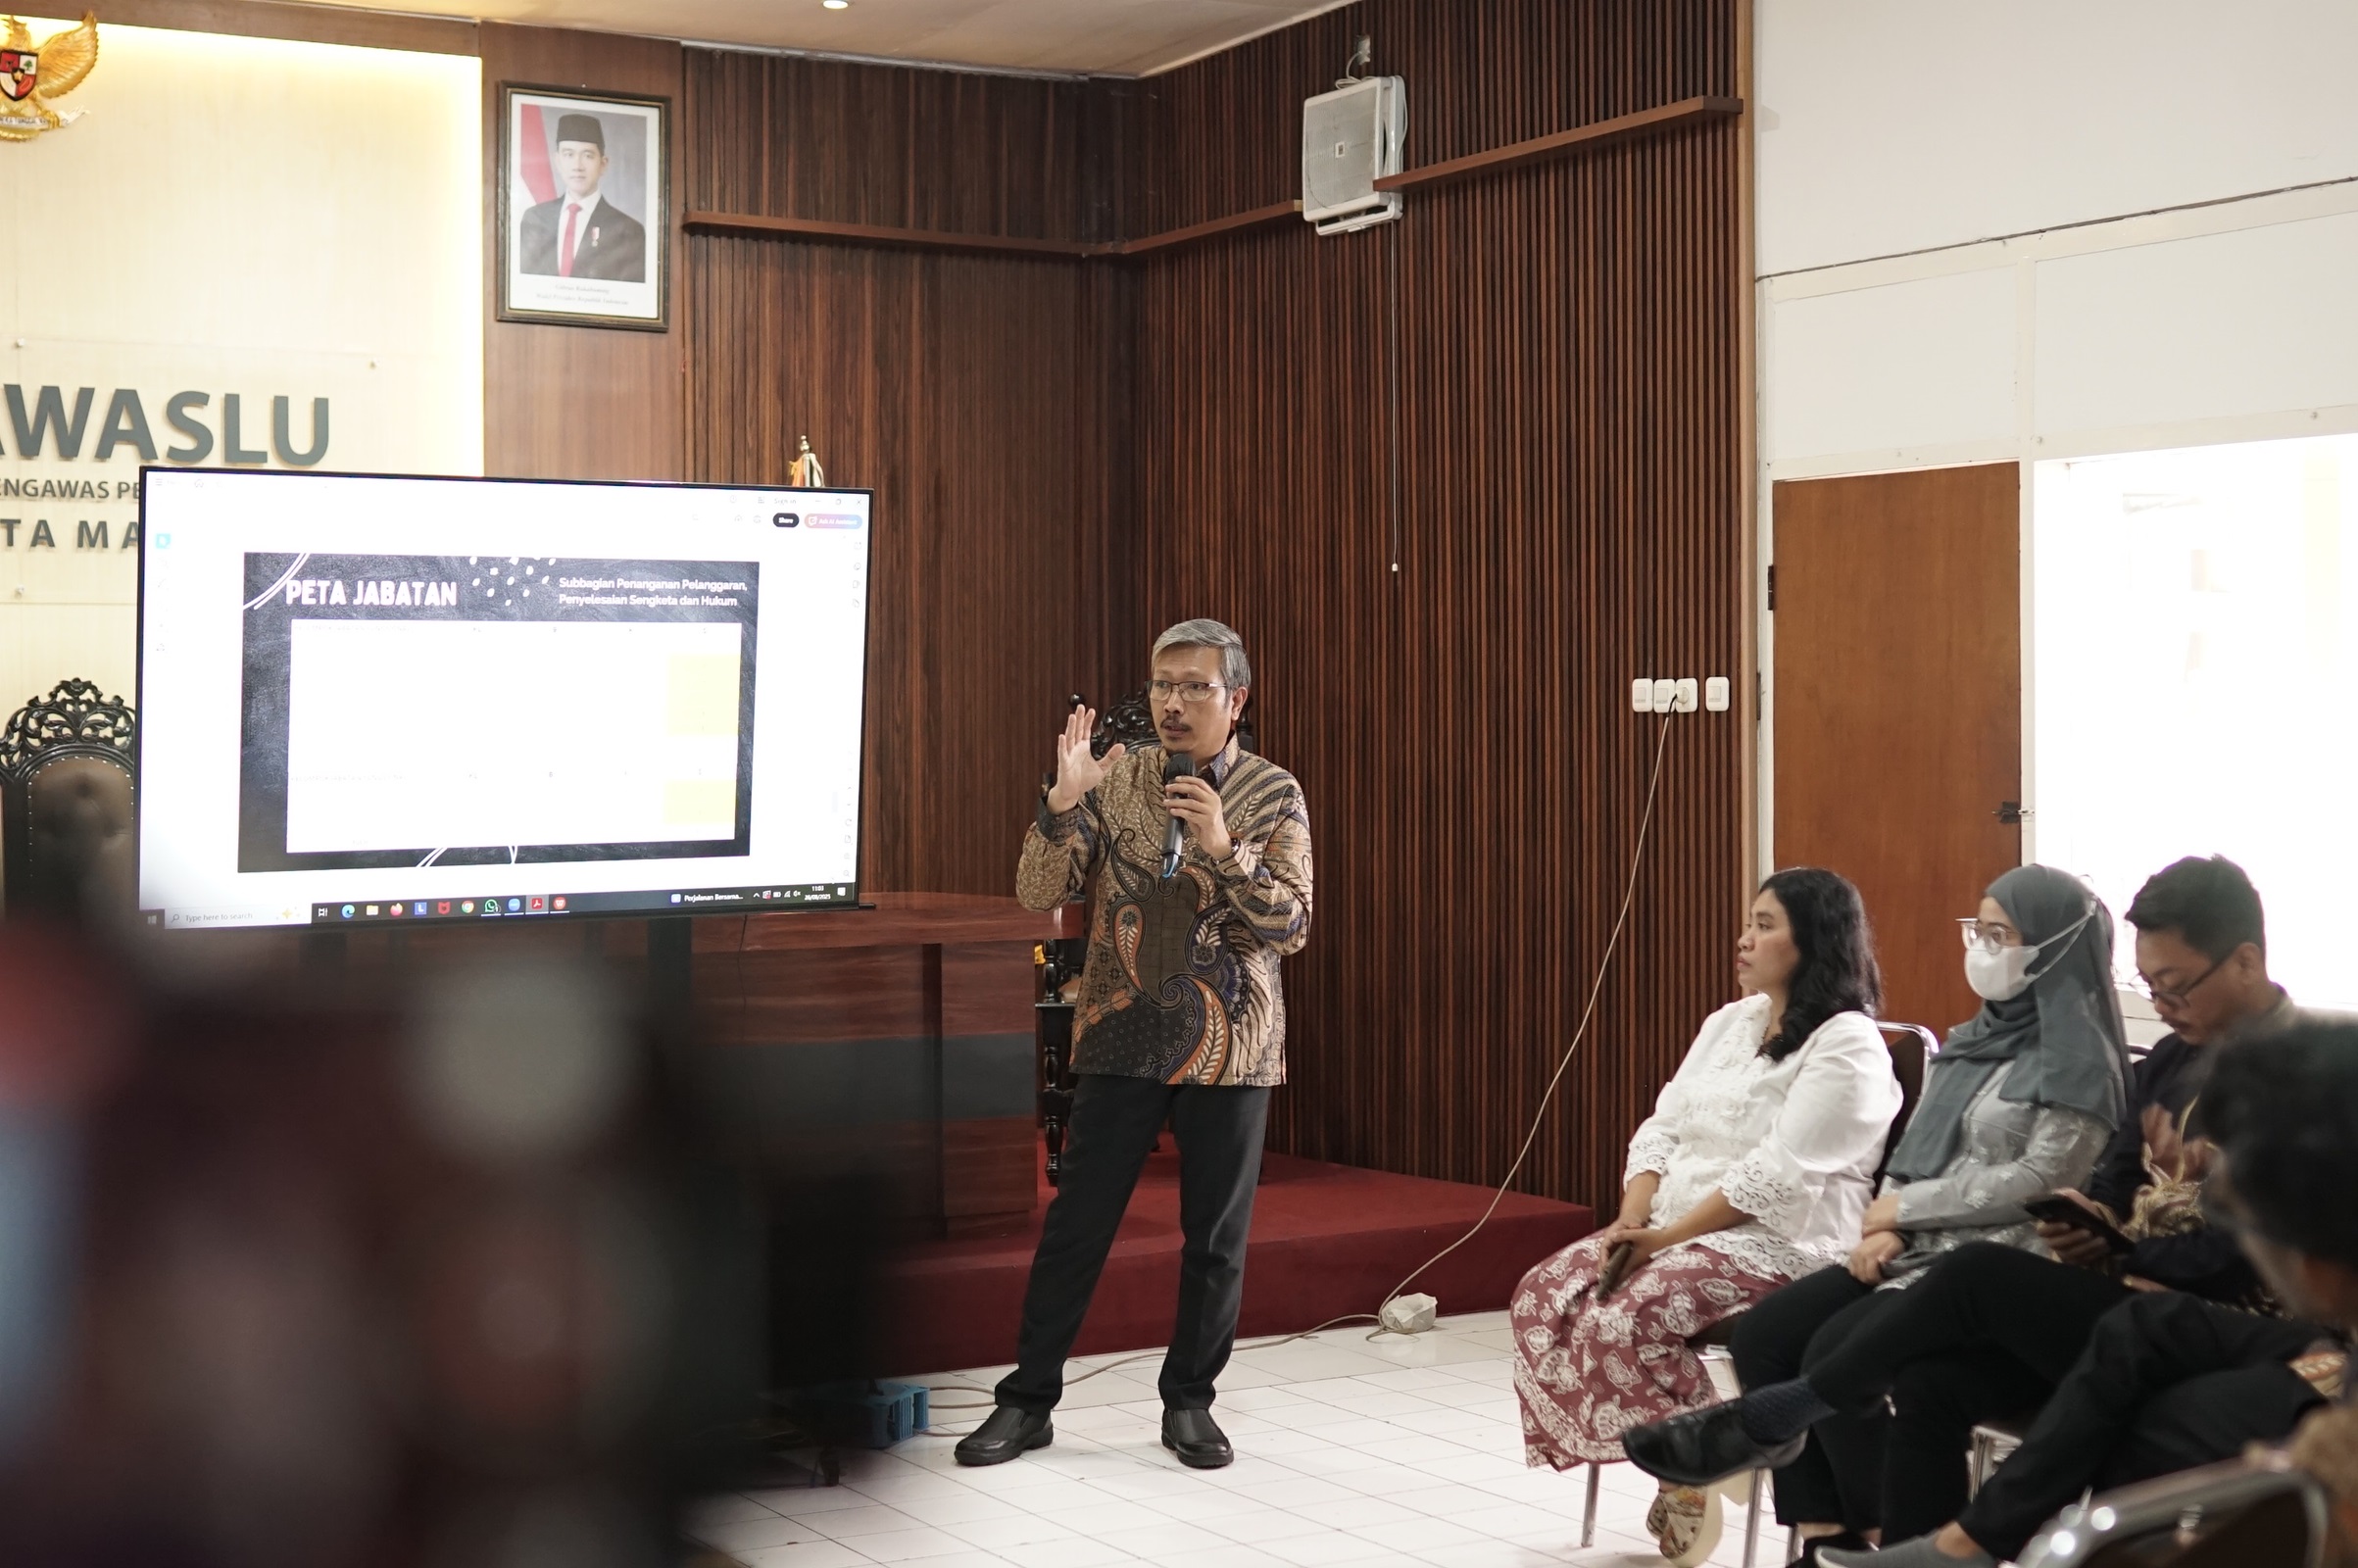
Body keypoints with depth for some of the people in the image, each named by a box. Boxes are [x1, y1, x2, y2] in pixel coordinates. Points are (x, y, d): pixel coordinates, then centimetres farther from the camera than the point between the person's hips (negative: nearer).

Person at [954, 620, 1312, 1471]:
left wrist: (1223, 848, -22)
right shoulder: (1113, 780, 0)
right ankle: (1028, 1400, 13)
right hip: (1123, 1041, 0)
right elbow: (1037, 895, -6)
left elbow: (1291, 926, -8)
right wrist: (1063, 801, -21)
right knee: (1075, 1224, 2)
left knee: (1216, 1235, 7)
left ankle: (1189, 1401, 22)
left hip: (1228, 1049, 0)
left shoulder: (1274, 795, -1)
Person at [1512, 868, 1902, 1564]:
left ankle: (1695, 1477, -8)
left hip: (1782, 1245, -9)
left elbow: (1777, 1178, -20)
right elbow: (1662, 1131, 11)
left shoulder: (1847, 1046, -12)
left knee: (1625, 1323, -30)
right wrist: (1633, 1220, -7)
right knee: (1544, 1296, -8)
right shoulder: (1728, 1023, 16)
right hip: (1675, 1229, 9)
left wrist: (1671, 1236, -19)